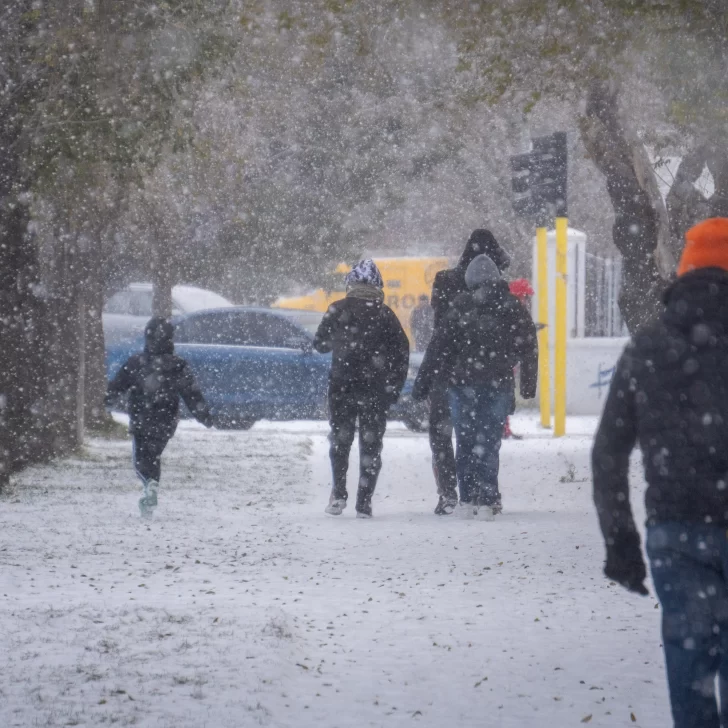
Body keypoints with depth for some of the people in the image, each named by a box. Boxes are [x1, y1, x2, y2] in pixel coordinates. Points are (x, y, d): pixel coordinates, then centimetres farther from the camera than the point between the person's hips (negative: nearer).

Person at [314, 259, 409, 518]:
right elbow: (402, 351, -1)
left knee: (340, 439, 14)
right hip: (376, 390, 0)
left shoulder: (338, 310, -2)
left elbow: (320, 344, 7)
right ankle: (364, 502, 2)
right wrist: (395, 387, 6)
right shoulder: (385, 315, 0)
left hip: (342, 387, 0)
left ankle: (339, 493, 2)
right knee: (371, 445, 7)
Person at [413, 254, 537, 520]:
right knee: (490, 443, 6)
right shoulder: (513, 308, 5)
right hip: (499, 386, 2)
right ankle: (486, 501, -2)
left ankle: (468, 500, 5)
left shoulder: (462, 306, -4)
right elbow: (529, 348, 12)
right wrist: (528, 385, 23)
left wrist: (423, 381, -3)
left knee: (466, 442, 7)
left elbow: (439, 346, -6)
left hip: (464, 385, -2)